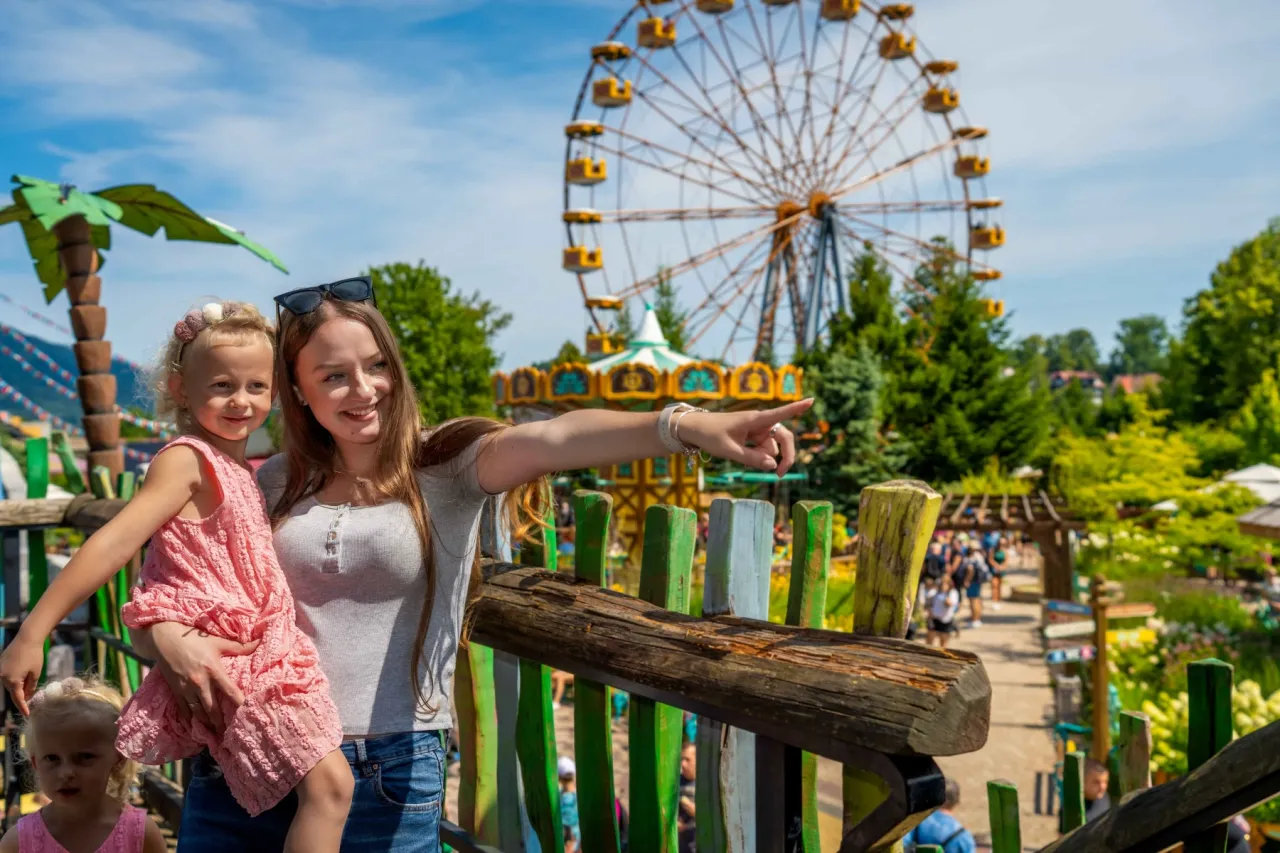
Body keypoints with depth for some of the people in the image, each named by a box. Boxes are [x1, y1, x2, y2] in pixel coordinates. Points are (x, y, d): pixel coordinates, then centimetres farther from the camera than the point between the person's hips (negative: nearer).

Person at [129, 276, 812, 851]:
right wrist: (169, 638, -15)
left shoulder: (447, 468, -6)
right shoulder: (273, 485, 4)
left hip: (390, 773, -3)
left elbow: (553, 440, -26)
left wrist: (685, 426, -43)